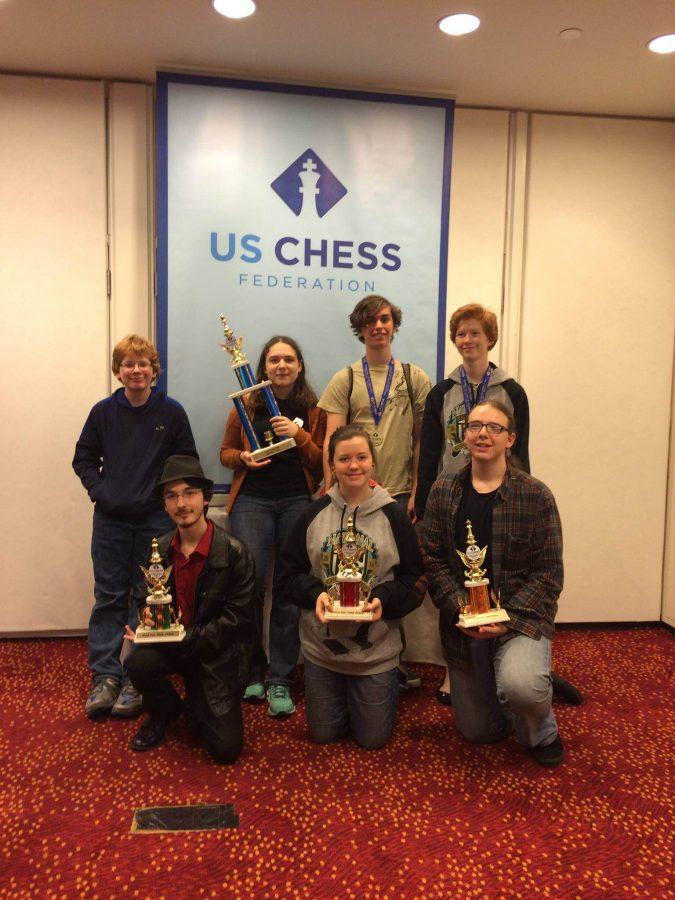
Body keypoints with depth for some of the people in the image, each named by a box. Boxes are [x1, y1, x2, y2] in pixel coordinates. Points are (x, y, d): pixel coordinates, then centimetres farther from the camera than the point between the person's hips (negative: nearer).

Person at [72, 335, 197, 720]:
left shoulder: (171, 411, -2)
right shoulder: (103, 411, 3)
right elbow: (84, 458, 9)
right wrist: (99, 490, -4)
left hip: (156, 519, -1)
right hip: (110, 519, 2)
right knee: (109, 597, 6)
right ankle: (105, 676, 14)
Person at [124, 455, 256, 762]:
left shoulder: (234, 553, -17)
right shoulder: (159, 549, -3)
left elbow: (236, 619, -17)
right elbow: (142, 596, 11)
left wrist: (183, 640, -23)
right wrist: (148, 611, -15)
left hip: (215, 653, -3)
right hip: (169, 644, 3)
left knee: (227, 748, -11)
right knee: (138, 662, -32)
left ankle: (194, 706, 25)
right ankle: (164, 713, 4)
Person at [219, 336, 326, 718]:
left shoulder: (314, 410, 8)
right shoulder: (246, 405, 9)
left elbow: (322, 464, 5)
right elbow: (226, 452, 15)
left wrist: (299, 435, -11)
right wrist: (243, 458, -7)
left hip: (298, 503, 0)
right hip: (252, 500, 0)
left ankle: (280, 682, 10)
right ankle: (253, 672, 10)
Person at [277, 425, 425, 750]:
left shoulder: (393, 516, -8)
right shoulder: (313, 515, -4)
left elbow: (415, 580, -5)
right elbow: (289, 573, 0)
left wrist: (384, 600, -23)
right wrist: (315, 593, -20)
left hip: (375, 651, -1)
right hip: (321, 647, 2)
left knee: (372, 739, 12)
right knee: (323, 734, 16)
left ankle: (389, 684, 40)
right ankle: (341, 697, 46)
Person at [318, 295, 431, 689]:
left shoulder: (415, 378, 8)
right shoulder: (345, 380, 5)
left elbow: (421, 441, 6)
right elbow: (331, 441, 0)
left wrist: (417, 492, 0)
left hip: (399, 493, 1)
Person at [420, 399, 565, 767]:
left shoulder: (536, 495, -7)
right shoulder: (443, 491, 1)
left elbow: (548, 571, -8)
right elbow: (433, 561, -2)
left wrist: (508, 619, -19)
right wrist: (461, 609, -16)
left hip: (521, 618, -3)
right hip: (461, 623, 3)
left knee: (519, 685, -34)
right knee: (476, 731, 13)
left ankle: (542, 732, 3)